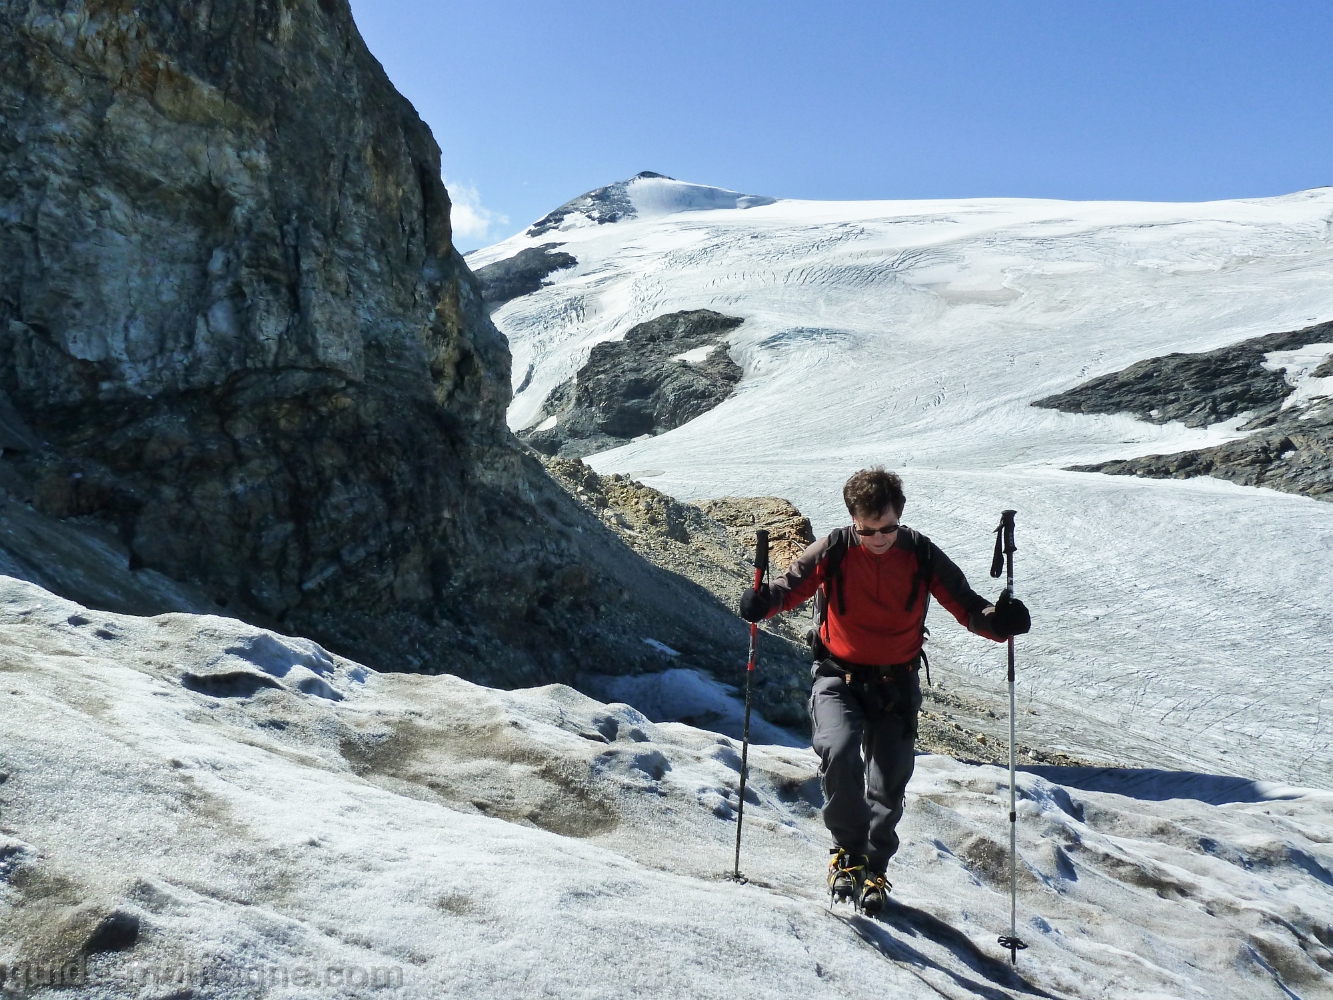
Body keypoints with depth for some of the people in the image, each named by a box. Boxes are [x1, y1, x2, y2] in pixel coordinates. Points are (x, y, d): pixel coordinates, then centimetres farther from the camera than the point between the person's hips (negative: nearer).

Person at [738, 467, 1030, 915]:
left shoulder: (922, 556, -9)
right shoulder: (832, 552, -12)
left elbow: (966, 605, -7)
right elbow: (790, 587, -10)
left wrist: (997, 620, -28)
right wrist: (764, 600, -32)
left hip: (896, 683, 2)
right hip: (838, 677, -2)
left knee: (889, 785, 9)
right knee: (839, 752, -27)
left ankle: (873, 868, 35)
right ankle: (849, 849, -2)